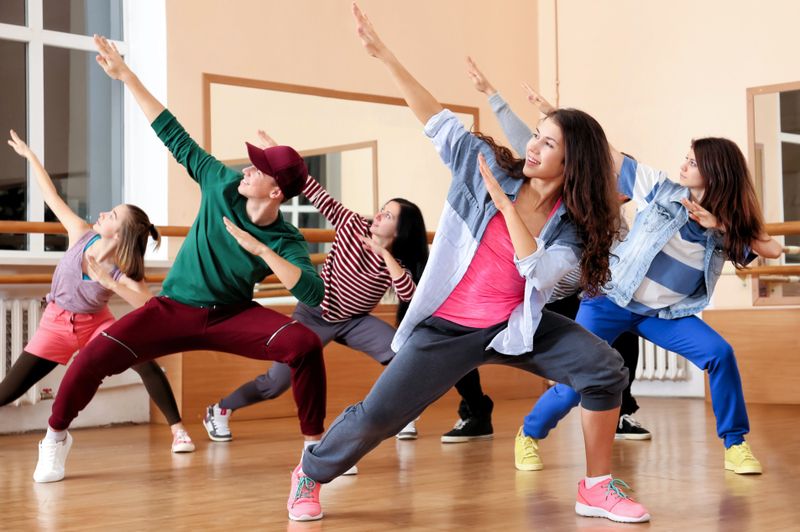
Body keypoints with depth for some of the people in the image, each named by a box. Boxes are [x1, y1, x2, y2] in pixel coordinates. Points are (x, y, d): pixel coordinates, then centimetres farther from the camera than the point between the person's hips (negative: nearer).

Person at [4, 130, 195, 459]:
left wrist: (108, 281, -44)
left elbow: (149, 306, -40)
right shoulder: (81, 235, -19)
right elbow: (51, 195, -10)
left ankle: (178, 431, -12)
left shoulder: (125, 273, -25)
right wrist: (28, 153, -5)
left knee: (145, 365, -23)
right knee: (9, 391, -4)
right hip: (56, 322, 2)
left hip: (96, 324, -2)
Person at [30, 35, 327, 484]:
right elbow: (175, 136, -5)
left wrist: (261, 250, -36)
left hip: (232, 317, -1)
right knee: (96, 355, -21)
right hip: (175, 310, 1)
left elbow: (315, 293, -32)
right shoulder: (223, 184, -10)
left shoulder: (287, 243, -16)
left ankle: (316, 445, -9)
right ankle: (57, 435, 9)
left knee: (305, 343, -28)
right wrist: (127, 77, -4)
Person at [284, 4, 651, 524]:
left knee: (606, 368, -17)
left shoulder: (571, 226, -7)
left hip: (514, 326, 2)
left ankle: (598, 488, -3)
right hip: (448, 325, -2)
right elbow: (439, 120, -9)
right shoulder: (490, 168, -8)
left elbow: (538, 272, -24)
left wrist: (505, 203, -24)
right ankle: (310, 473, 22)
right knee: (379, 414, -7)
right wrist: (383, 53, -12)